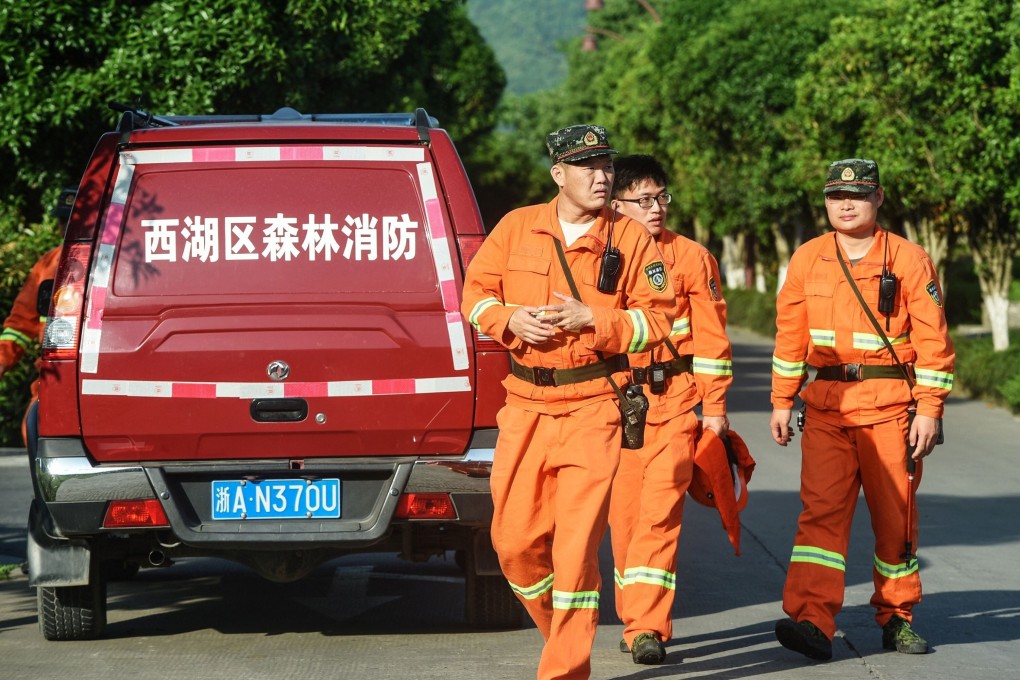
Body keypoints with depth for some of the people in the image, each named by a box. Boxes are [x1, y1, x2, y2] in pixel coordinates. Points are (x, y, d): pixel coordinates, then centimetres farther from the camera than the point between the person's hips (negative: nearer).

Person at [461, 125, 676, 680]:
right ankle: (562, 635, 30)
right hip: (524, 406, 3)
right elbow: (475, 292, 11)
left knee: (577, 541, -9)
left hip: (593, 407, -3)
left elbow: (659, 318, -2)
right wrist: (511, 320, -9)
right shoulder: (517, 227, 6)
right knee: (514, 539, 6)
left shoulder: (630, 238, 0)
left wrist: (592, 319, -14)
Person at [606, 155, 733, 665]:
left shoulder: (692, 258, 3)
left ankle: (647, 627, -12)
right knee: (624, 513, 5)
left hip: (675, 400, -2)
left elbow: (710, 336, 3)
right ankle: (636, 622, 18)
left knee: (660, 508, -11)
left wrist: (714, 406, 0)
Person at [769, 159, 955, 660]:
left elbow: (933, 341, -3)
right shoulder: (807, 260, 7)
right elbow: (790, 335, 13)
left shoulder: (909, 260, -2)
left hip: (890, 406, -2)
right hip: (826, 406, 2)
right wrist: (782, 401, 9)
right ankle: (812, 621, -18)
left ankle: (897, 618, 21)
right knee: (821, 510, -10)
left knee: (895, 515, 6)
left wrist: (929, 411, -8)